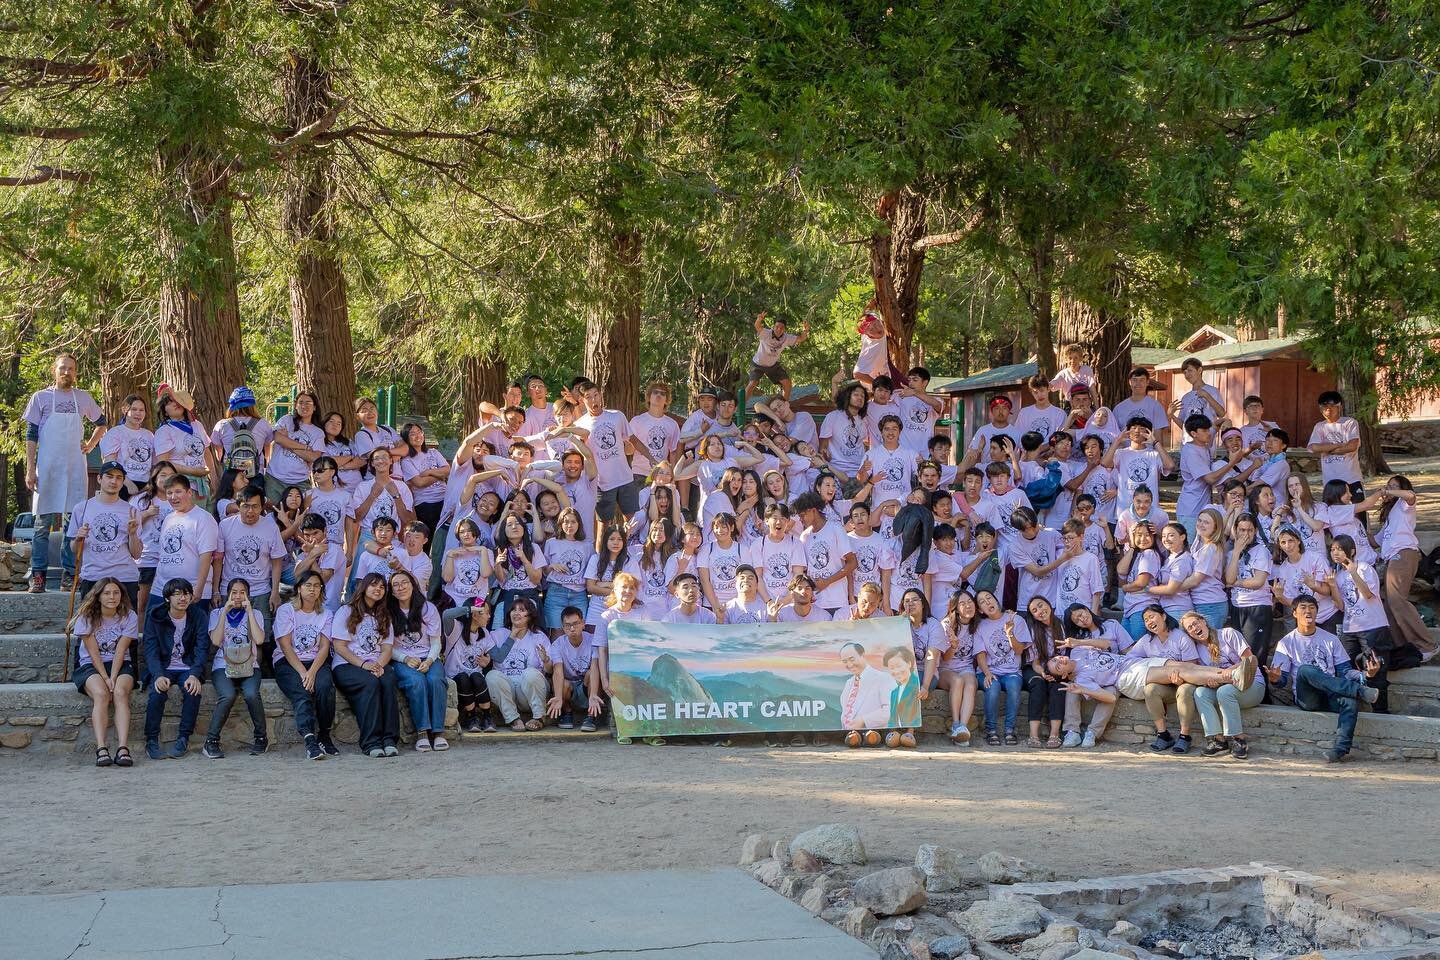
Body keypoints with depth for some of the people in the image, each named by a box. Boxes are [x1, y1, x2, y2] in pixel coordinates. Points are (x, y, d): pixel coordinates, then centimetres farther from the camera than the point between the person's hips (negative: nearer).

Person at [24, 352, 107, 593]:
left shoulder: (83, 398, 10)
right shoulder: (41, 398, 4)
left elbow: (101, 423, 26)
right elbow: (31, 436, 2)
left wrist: (90, 445, 11)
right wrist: (30, 470, -5)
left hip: (75, 469, 2)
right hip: (47, 469, -2)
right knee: (43, 523, -2)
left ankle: (69, 576, 5)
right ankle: (37, 576, 0)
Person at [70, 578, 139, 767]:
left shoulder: (128, 616, -2)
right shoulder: (86, 617, -5)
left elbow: (120, 652, -8)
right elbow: (93, 652, -9)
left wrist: (113, 677, -20)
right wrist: (105, 678, -18)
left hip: (120, 665, 1)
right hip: (91, 666, -1)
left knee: (120, 692, -31)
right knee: (100, 693, -32)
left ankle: (122, 748, -44)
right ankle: (101, 750, -42)